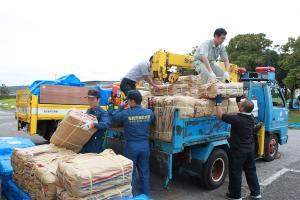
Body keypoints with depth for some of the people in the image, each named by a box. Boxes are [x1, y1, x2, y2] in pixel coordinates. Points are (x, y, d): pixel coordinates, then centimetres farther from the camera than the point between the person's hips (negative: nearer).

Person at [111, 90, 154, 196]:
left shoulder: (125, 113, -15)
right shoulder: (149, 112, -6)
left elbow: (114, 117, 2)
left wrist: (121, 107, 14)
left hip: (131, 145, -3)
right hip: (145, 144, 3)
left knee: (131, 172, 11)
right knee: (144, 172, 15)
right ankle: (145, 194, 28)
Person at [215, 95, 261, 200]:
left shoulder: (237, 119, -25)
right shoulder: (251, 118, -3)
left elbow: (220, 115, -17)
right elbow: (243, 112, 20)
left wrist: (218, 103, -5)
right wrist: (238, 101, 20)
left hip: (238, 150, -7)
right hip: (250, 148, 7)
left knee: (235, 172, 7)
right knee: (251, 171, 20)